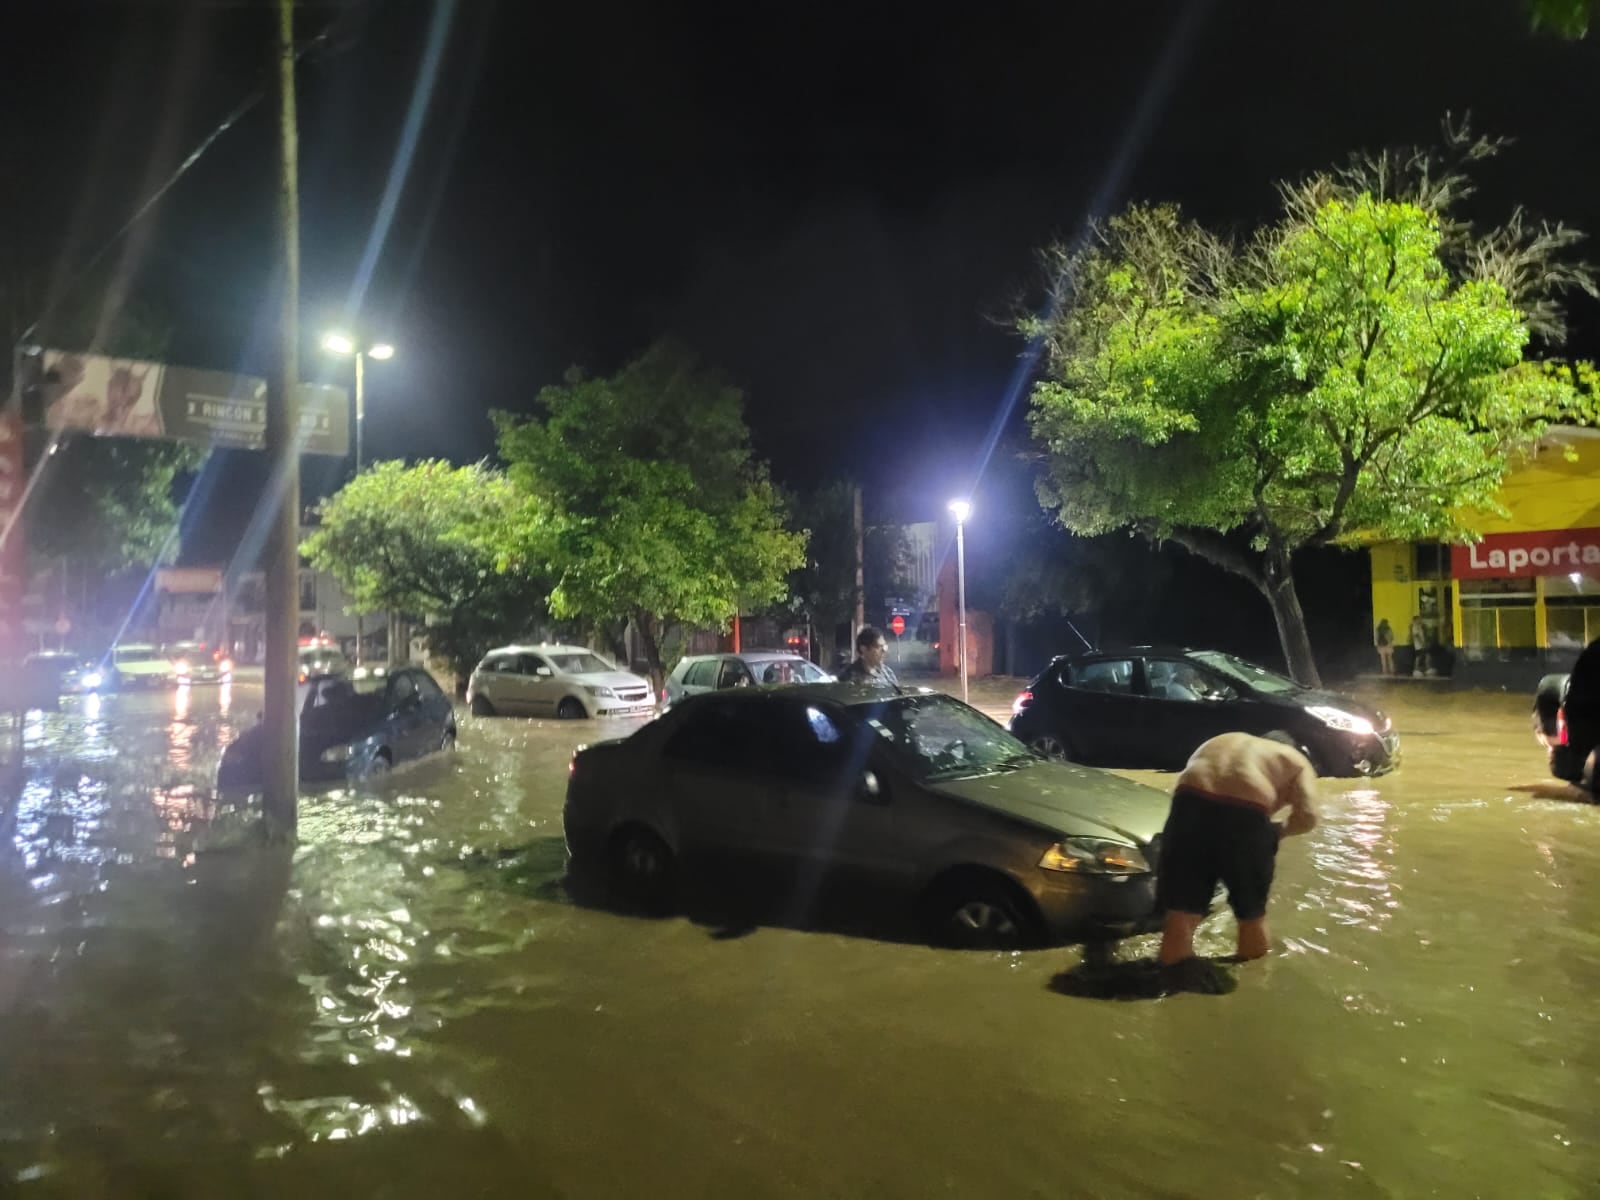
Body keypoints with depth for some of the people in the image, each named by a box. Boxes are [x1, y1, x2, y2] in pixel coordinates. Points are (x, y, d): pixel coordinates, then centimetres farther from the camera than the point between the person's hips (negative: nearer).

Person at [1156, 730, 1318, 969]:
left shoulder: (1221, 741, 37)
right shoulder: (1296, 761, 25)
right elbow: (1307, 816, 8)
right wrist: (1280, 831, 26)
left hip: (1193, 801, 2)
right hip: (1246, 812, -2)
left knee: (1181, 913, 9)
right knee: (1252, 914, 22)